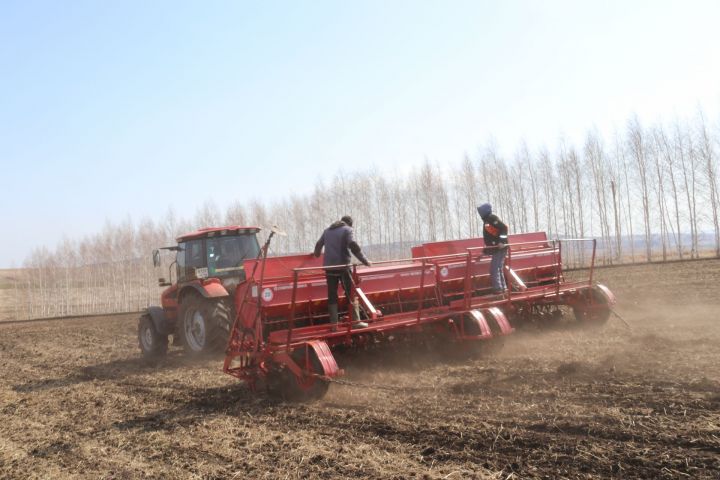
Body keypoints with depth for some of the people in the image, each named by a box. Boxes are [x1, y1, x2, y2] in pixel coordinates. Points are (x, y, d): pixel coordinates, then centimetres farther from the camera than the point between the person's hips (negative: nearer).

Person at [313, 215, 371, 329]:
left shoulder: (327, 230, 20)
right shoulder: (347, 229, 1)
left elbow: (319, 244, 33)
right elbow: (353, 245, -15)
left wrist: (316, 253, 54)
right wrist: (364, 260, -13)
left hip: (329, 266, 5)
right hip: (342, 265, -5)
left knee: (332, 295, 7)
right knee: (351, 293, 1)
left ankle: (334, 323, 6)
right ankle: (355, 321, -1)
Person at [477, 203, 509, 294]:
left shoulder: (492, 218, -10)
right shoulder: (486, 221, 19)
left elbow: (504, 227, -21)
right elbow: (487, 237, 25)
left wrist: (502, 241, -28)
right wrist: (485, 251, 26)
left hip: (500, 248, -10)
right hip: (496, 249, 10)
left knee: (494, 268, -11)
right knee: (498, 269, 15)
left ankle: (497, 288, -10)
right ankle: (503, 287, 22)